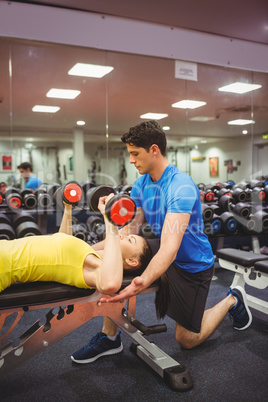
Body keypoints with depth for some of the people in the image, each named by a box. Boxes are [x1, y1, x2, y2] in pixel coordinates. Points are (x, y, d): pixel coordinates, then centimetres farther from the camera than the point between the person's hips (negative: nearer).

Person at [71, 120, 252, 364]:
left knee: (187, 340, 5)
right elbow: (130, 229, -4)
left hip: (193, 265, -6)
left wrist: (143, 282, -56)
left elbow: (170, 247, -40)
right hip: (164, 258, 7)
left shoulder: (181, 187, -30)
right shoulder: (141, 184, -4)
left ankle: (232, 300, 27)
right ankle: (109, 337, 1)